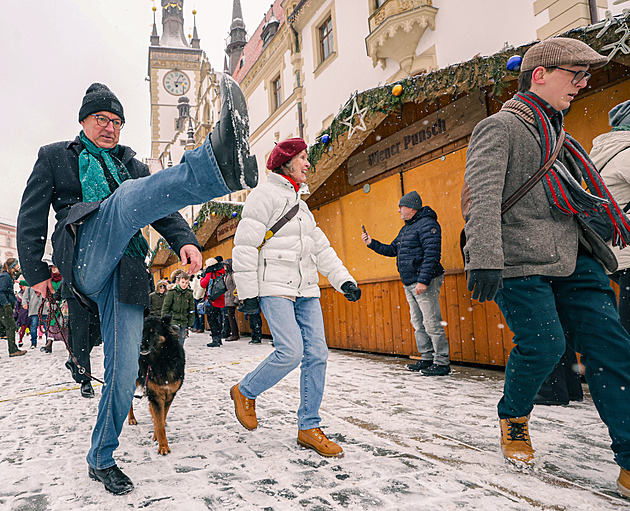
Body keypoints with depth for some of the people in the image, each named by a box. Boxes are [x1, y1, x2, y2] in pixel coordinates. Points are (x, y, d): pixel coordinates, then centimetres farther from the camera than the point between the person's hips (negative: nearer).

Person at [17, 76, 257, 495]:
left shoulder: (131, 164, 28)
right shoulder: (56, 157, 22)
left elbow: (161, 204, 12)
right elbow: (31, 215, 17)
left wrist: (184, 239, -8)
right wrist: (35, 270, 8)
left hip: (127, 272, 4)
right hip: (85, 260, -4)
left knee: (124, 372, -4)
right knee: (127, 196, -33)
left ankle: (102, 460, 15)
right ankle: (219, 164, -63)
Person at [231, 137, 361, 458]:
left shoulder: (299, 202, 24)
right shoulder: (264, 194, -1)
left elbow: (320, 247, 22)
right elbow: (244, 245, -8)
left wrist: (343, 279, 10)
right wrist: (248, 293, -12)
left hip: (306, 290, 8)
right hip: (275, 289, -7)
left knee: (317, 355, -1)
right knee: (291, 352, -18)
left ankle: (308, 428, 10)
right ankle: (245, 392, 9)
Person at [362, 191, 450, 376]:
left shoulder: (427, 224, -11)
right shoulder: (406, 229, 20)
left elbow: (432, 254, -19)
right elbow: (392, 250, 24)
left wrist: (423, 280, -24)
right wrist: (372, 243, 15)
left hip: (425, 282, -10)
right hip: (409, 284, 10)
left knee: (431, 323, -7)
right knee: (418, 323, 13)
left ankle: (442, 362, 0)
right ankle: (427, 358, 21)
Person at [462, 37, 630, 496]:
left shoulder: (554, 133, 23)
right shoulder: (501, 126, -5)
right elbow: (482, 195, -18)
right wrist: (485, 259, -29)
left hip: (573, 261, 8)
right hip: (520, 265, -8)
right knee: (543, 345, -12)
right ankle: (513, 417, 19)